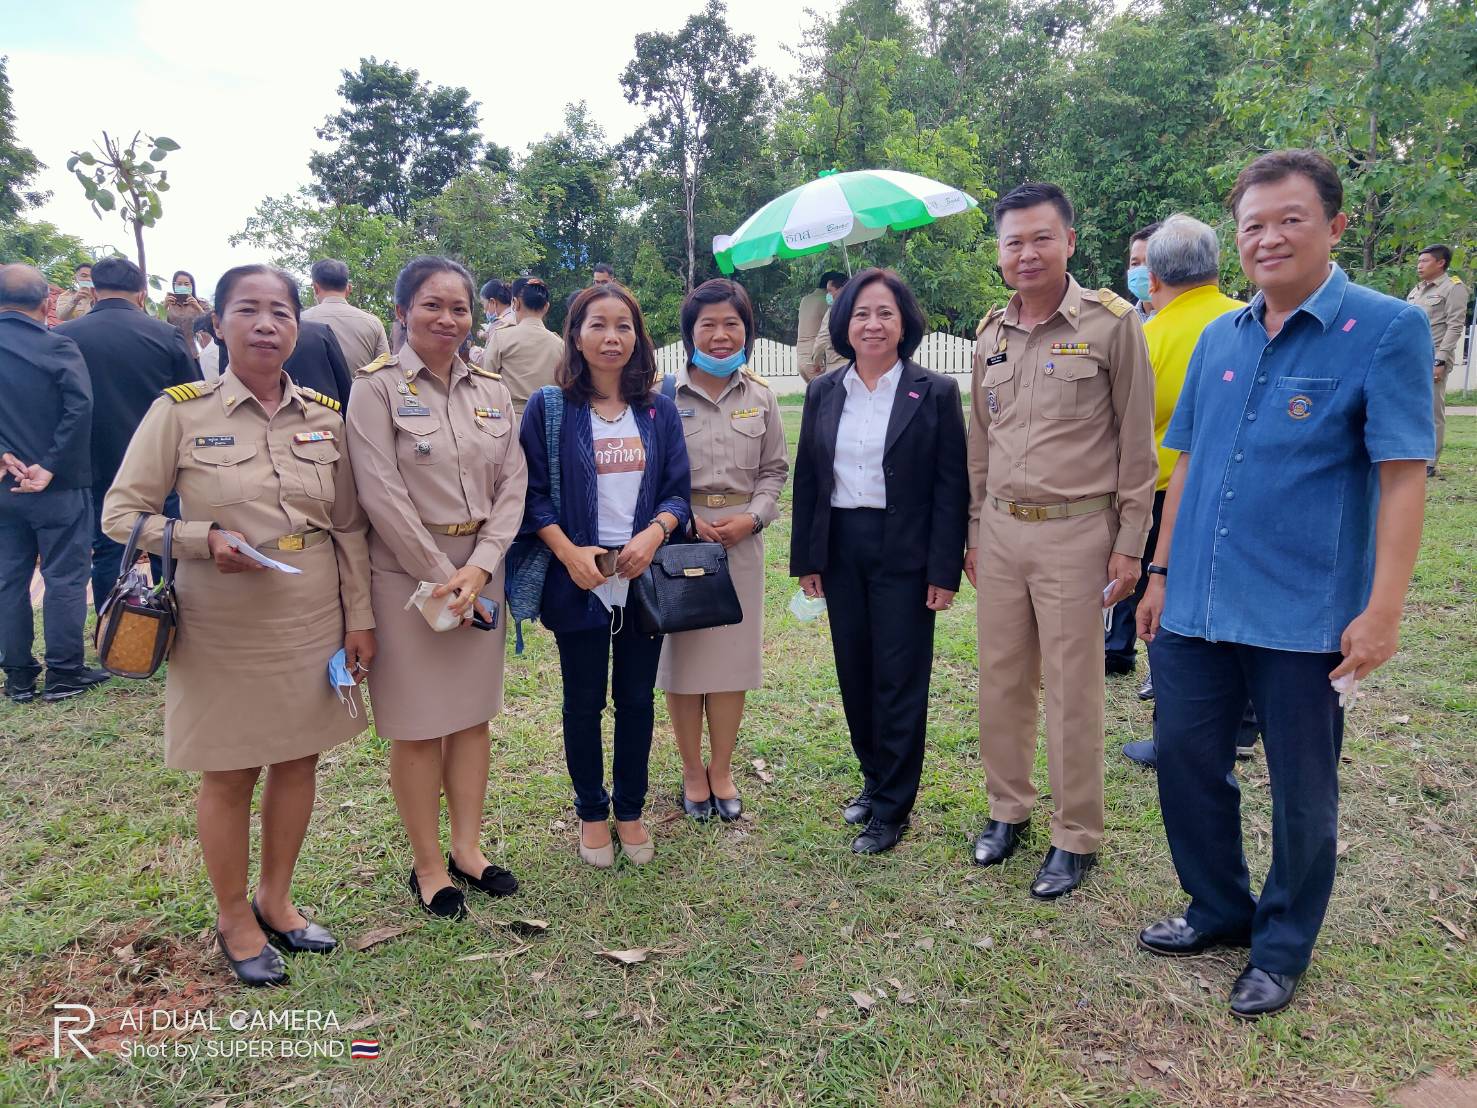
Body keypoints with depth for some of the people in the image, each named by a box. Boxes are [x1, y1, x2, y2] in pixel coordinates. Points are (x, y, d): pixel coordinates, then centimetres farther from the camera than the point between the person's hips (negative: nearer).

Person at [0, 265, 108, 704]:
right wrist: (49, 466, -16)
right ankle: (64, 673, 8)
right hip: (59, 486, -4)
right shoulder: (59, 347, -10)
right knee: (64, 578, 4)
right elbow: (80, 408, -21)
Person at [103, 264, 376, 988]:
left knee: (298, 758, 13)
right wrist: (203, 538, -20)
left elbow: (350, 528, 7)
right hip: (225, 626, -3)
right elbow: (120, 513, -3)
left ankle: (275, 900, 35)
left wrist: (359, 618, 4)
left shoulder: (326, 416, 3)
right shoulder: (180, 411, -7)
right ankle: (234, 919, 30)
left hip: (313, 622, 4)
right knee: (230, 773, 9)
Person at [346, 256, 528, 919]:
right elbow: (382, 494, -13)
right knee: (418, 725, 3)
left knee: (473, 714, 12)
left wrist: (479, 567, -10)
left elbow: (512, 485, 3)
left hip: (480, 571, 5)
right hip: (407, 572, -5)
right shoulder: (377, 387, -6)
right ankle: (428, 867, 19)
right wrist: (441, 575, -14)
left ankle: (467, 849, 27)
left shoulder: (491, 390, 8)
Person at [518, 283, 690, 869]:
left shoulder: (659, 411, 5)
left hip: (645, 576, 2)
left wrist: (653, 534, -15)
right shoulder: (548, 407, -2)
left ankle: (630, 810, 29)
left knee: (637, 698, 11)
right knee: (584, 701, 10)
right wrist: (569, 552, -17)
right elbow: (534, 492, -4)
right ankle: (591, 812, 28)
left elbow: (678, 490, 4)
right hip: (578, 578, -2)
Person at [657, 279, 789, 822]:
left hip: (741, 536, 3)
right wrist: (684, 517, -14)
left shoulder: (760, 396, 6)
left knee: (734, 651, 8)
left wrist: (751, 517, -7)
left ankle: (721, 770, 24)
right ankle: (692, 771, 22)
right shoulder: (664, 393, -3)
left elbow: (774, 470, 9)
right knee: (682, 650, 5)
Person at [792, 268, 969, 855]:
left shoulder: (935, 392, -5)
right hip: (840, 548, 4)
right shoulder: (823, 393, 6)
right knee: (854, 672, 13)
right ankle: (875, 778, 33)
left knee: (900, 679, 3)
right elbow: (807, 478, 8)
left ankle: (892, 807, 17)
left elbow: (951, 486, -7)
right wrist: (805, 558, 6)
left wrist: (944, 570, -11)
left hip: (904, 552, -4)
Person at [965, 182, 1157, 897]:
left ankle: (1076, 839, 19)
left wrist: (1129, 544, -7)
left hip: (1075, 531, -5)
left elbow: (1135, 441, -5)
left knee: (1072, 691, 3)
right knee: (1001, 679, 12)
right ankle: (1007, 808, 30)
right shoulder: (991, 333, 10)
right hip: (1000, 530, 5)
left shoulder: (1111, 323, -6)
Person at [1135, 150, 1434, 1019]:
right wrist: (1163, 572, 10)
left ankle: (1281, 949, 32)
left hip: (1306, 617, -5)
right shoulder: (1218, 339, 8)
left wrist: (1383, 609, -17)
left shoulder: (1387, 330, -8)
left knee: (1303, 795, 11)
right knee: (1187, 767, 15)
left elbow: (1403, 477, -12)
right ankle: (1220, 909, 38)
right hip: (1197, 609, 5)